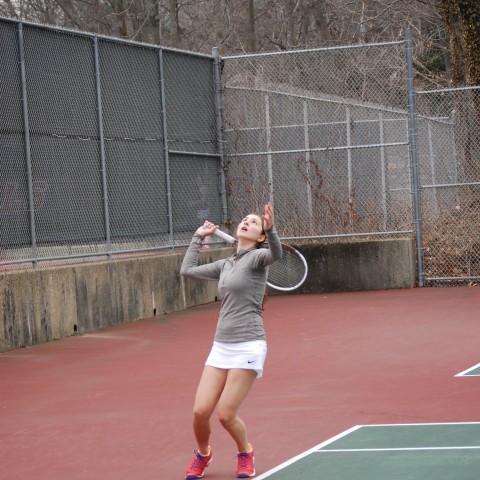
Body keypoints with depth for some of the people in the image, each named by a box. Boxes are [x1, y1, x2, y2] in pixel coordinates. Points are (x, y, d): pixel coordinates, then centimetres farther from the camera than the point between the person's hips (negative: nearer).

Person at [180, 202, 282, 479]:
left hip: (248, 347, -6)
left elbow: (276, 254, -28)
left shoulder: (256, 257, -5)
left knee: (226, 415, -7)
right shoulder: (226, 265, 15)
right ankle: (202, 455, 29)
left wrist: (271, 229, -47)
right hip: (221, 346, 6)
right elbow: (188, 270, 22)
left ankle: (245, 453, 22)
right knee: (201, 411, 1)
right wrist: (199, 238, 25)